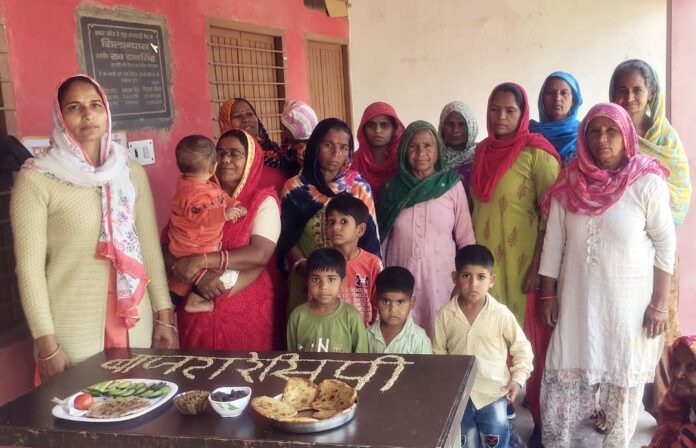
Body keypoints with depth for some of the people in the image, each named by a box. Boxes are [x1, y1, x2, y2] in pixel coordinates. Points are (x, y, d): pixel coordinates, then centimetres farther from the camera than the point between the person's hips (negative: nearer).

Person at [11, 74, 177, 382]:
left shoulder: (132, 172, 6)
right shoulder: (36, 178, -8)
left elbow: (150, 248, 7)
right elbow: (29, 265, -9)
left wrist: (164, 315, 5)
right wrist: (46, 343, -11)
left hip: (134, 321, 4)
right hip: (72, 328, -4)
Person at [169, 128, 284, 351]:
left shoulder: (263, 201, -2)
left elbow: (260, 255, -16)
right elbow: (168, 249, -3)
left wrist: (201, 261, -21)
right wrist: (197, 275, -21)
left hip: (248, 311, -2)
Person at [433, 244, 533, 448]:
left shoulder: (501, 314, -13)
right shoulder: (445, 315, -9)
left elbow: (522, 347, -1)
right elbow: (438, 354, 1)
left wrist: (518, 378, -9)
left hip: (493, 395, -1)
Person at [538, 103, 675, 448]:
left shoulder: (647, 184, -10)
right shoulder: (570, 182, -1)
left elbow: (665, 244, -6)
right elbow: (554, 241, 3)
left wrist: (659, 304, -8)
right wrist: (549, 294, 2)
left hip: (629, 303, -2)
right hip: (577, 300, 2)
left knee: (624, 383, 11)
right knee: (564, 380, 6)